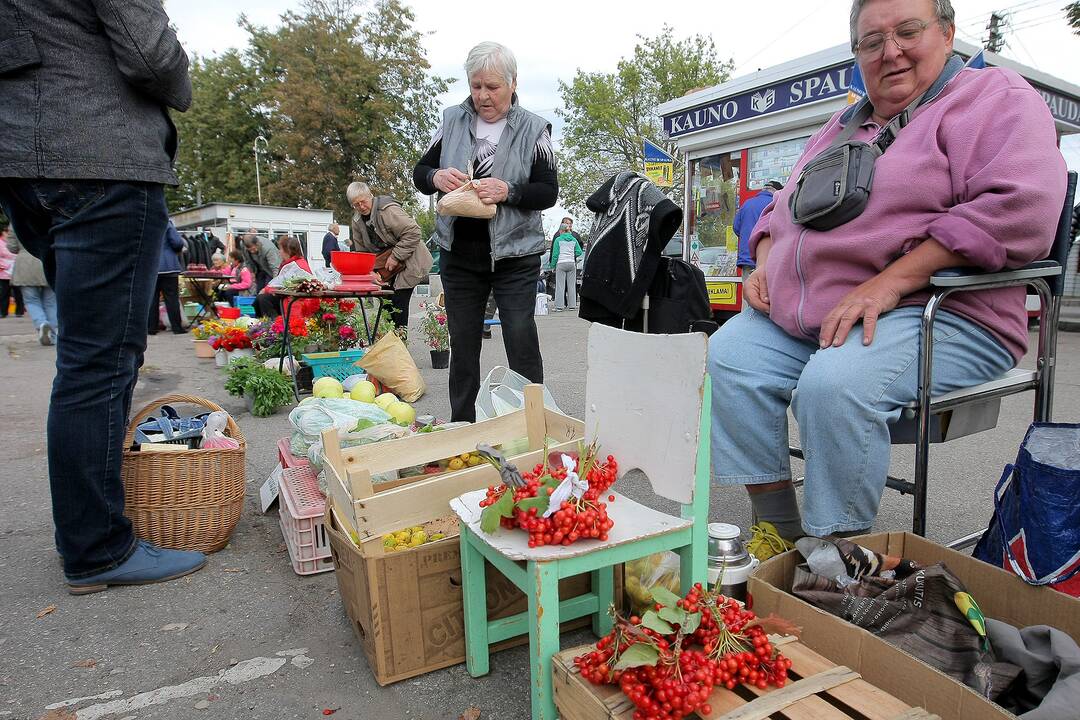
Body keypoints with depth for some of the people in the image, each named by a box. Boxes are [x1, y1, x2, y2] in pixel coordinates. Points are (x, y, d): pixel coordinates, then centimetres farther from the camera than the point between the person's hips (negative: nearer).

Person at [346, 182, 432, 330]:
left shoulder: (388, 210, -22)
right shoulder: (357, 221, 4)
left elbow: (413, 232, -27)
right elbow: (362, 251, 9)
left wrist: (396, 257, -25)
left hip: (408, 262, -8)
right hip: (387, 267, 8)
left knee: (399, 302, -13)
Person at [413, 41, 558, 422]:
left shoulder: (533, 129, -2)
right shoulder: (453, 120, 6)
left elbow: (549, 191, -6)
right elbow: (419, 172, 9)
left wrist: (508, 192, -24)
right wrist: (437, 177, -15)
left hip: (514, 257, -3)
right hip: (459, 254, 4)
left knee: (521, 343, -4)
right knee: (462, 345, 11)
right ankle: (461, 427, 25)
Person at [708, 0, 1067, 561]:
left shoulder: (993, 96, 0)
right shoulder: (844, 125, 23)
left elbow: (1022, 208, -17)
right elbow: (785, 205, 29)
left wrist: (889, 282, -23)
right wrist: (766, 261, 6)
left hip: (937, 316, -6)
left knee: (833, 384, -34)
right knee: (729, 354, -14)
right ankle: (777, 528, -6)